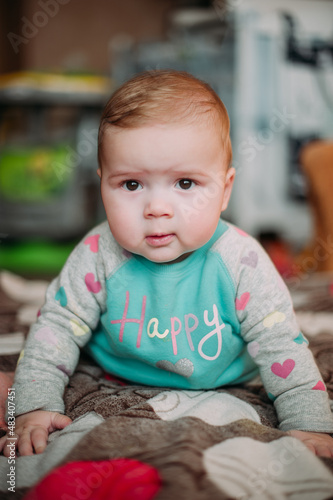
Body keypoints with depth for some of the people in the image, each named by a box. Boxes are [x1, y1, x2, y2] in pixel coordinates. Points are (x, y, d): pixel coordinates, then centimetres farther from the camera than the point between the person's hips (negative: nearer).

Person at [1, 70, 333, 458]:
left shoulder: (239, 261, -30)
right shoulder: (99, 256, -28)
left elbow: (281, 346, -21)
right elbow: (58, 325, -16)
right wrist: (35, 405, -23)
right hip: (117, 384, 1)